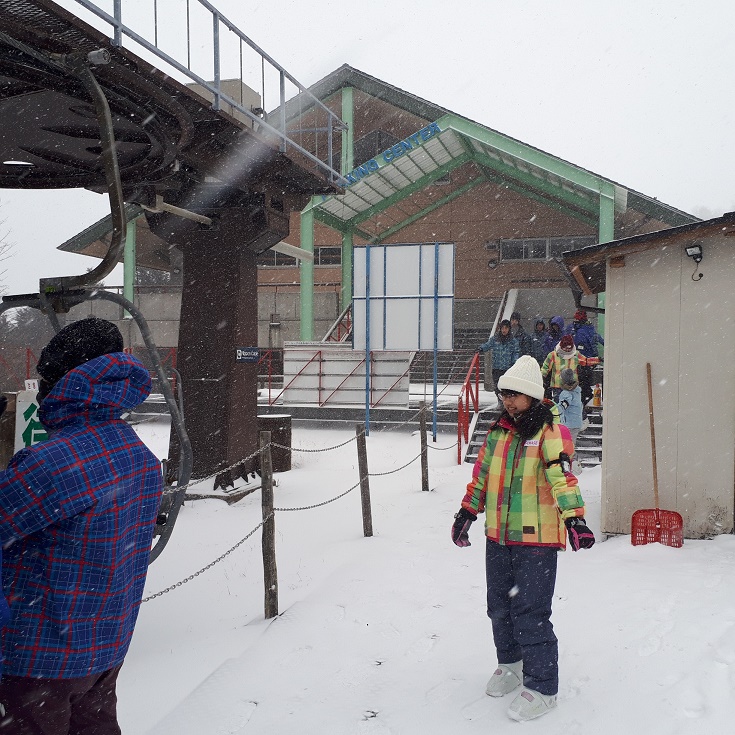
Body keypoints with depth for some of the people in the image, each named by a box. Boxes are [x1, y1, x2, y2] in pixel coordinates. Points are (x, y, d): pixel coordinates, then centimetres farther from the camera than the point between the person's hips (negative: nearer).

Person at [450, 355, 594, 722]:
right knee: (499, 607, 17)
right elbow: (482, 474, 19)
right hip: (498, 538, 7)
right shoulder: (497, 432, 10)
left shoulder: (550, 433, -9)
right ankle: (510, 663, 40)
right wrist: (466, 513, 21)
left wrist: (574, 517, -35)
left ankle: (542, 688, 12)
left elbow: (562, 475, -23)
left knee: (530, 614, -5)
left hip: (536, 540, -7)